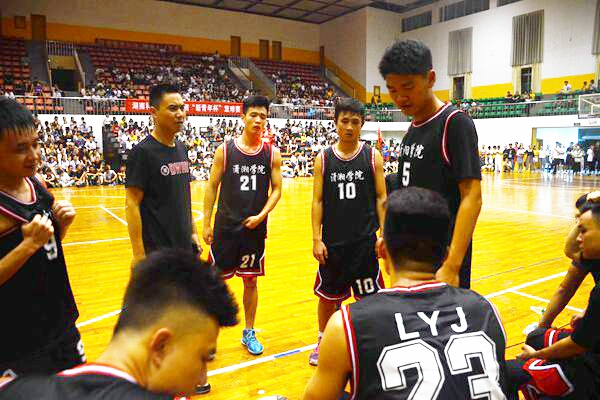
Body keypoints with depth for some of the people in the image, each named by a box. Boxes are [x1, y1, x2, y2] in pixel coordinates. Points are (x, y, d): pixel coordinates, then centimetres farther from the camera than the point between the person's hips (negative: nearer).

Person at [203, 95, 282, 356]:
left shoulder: (272, 153, 1)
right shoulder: (225, 150, -3)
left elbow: (276, 189, 3)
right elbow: (212, 187, 0)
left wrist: (262, 215, -12)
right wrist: (206, 223, -3)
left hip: (255, 227, 1)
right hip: (225, 226, -1)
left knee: (251, 281, 11)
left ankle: (249, 333, 27)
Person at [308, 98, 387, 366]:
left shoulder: (372, 156, -1)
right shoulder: (323, 158, 0)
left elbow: (381, 199, 0)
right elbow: (318, 201, 0)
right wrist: (317, 239, -5)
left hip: (365, 240, -1)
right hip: (332, 242, 1)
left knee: (369, 296, 8)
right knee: (327, 295, 14)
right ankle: (323, 341, 34)